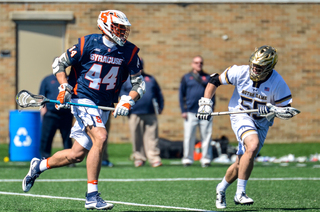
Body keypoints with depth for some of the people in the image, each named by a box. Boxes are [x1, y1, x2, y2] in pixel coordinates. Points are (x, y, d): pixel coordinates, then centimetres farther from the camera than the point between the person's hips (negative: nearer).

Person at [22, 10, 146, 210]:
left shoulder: (129, 52, -2)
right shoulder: (88, 44, -9)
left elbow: (139, 84, 3)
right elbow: (59, 64, 4)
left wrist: (128, 101, -16)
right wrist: (64, 88, -9)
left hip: (104, 107, 5)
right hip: (83, 99, -5)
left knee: (76, 155, 6)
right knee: (100, 137, -28)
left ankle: (39, 166, 35)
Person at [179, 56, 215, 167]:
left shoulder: (208, 78, 12)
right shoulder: (186, 78, 10)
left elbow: (212, 94, 12)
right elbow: (181, 95, 9)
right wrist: (183, 111, 0)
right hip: (190, 112, -1)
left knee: (206, 136, 0)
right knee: (189, 137, -1)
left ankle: (205, 158, 5)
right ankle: (187, 159, 5)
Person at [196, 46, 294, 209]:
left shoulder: (278, 83, -16)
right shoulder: (240, 72, -14)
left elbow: (286, 110, -10)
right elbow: (215, 80, -1)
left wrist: (271, 109, -30)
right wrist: (205, 103, -7)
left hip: (261, 122, 2)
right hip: (241, 116, -2)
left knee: (241, 164, 5)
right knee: (253, 146, -31)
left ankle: (221, 188, 37)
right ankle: (240, 193, -24)